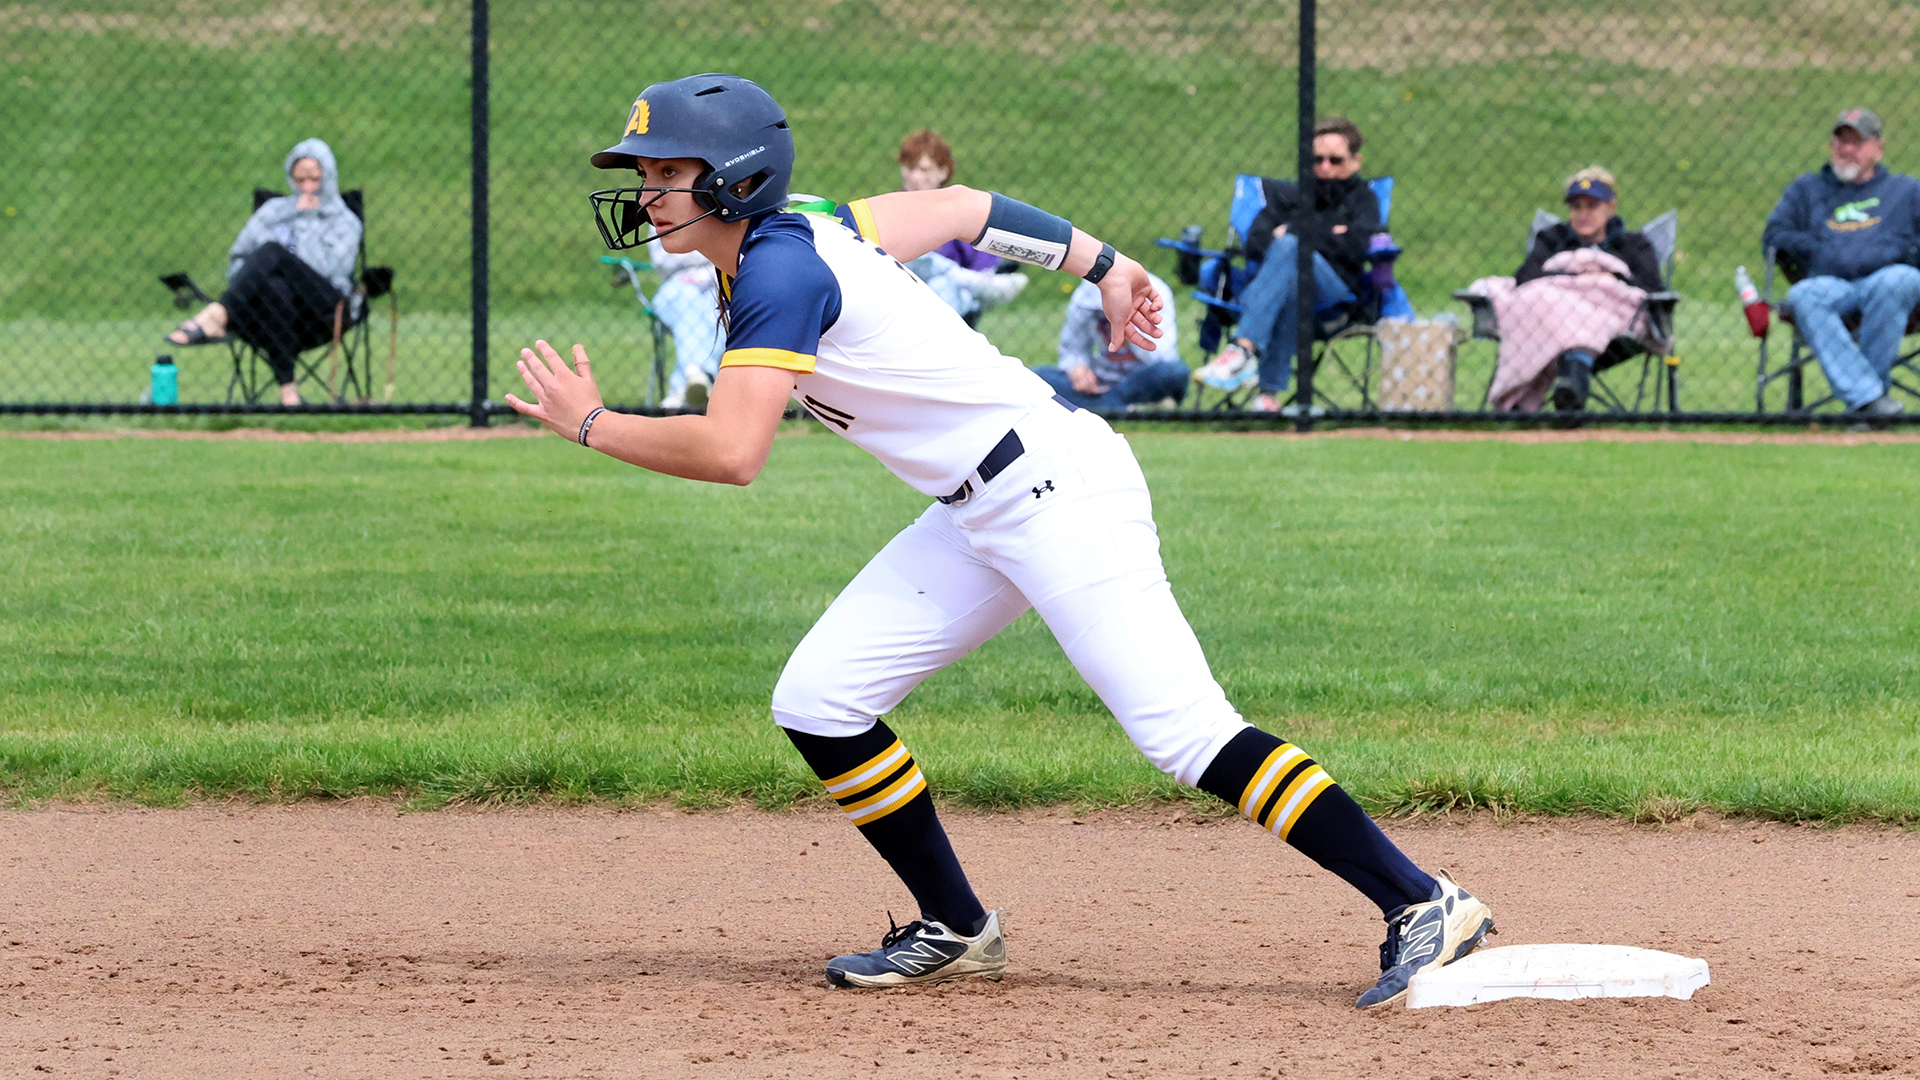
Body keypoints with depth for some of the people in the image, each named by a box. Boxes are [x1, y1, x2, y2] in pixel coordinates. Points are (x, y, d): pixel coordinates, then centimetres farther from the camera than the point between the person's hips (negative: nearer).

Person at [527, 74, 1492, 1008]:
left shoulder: (780, 272, -18)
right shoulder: (809, 230, 10)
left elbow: (731, 452, -28)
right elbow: (959, 205, 22)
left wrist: (591, 427, -14)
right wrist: (1102, 266, 32)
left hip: (1058, 490, -10)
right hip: (980, 517, 10)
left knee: (1185, 731, -17)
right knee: (816, 703, 5)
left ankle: (1423, 907, -17)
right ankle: (957, 932, 15)